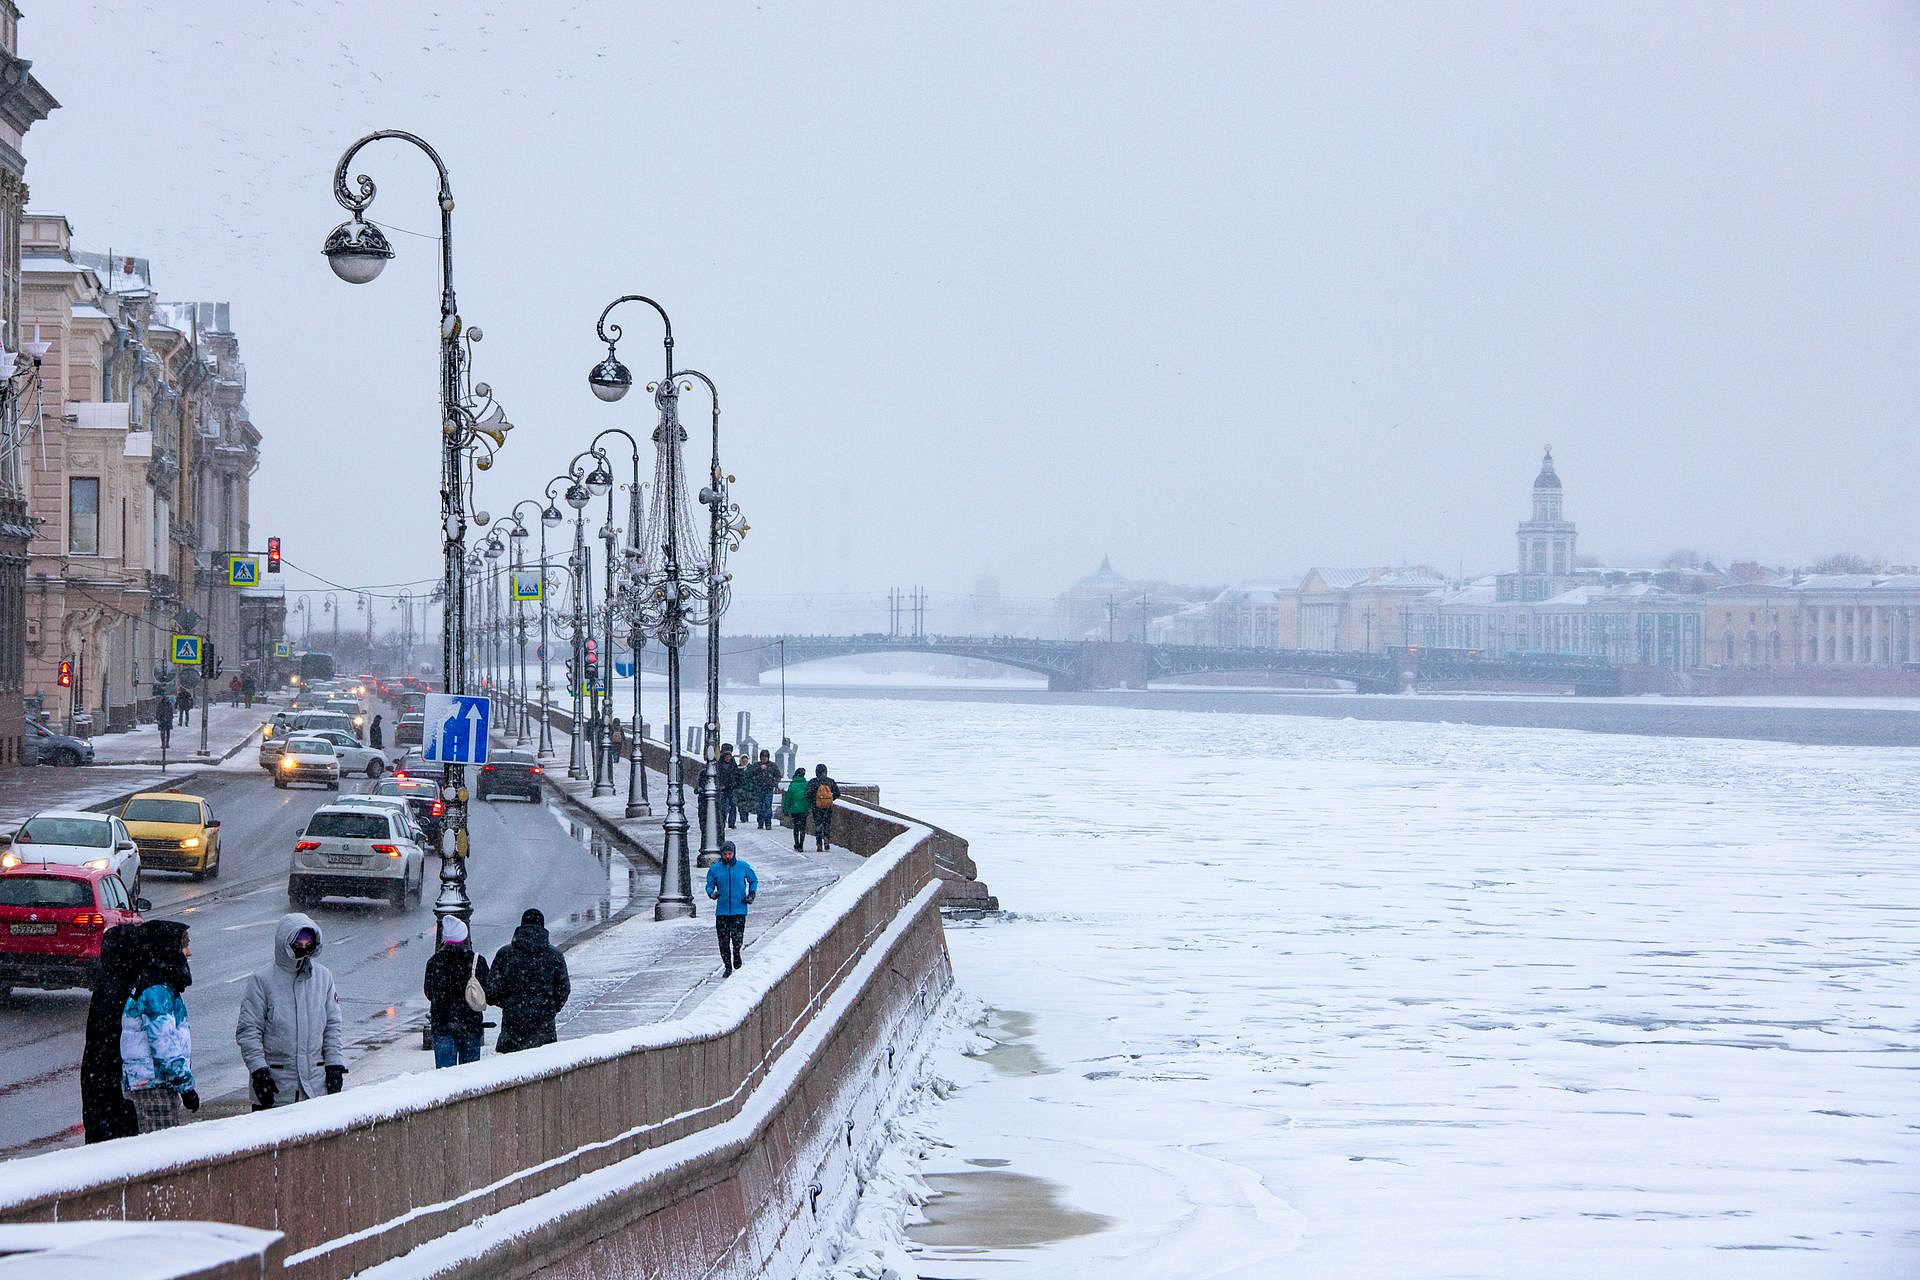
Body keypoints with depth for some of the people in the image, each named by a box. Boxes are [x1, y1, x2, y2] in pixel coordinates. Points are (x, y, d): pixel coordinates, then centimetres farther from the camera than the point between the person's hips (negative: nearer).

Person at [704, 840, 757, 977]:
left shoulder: (743, 867, 3)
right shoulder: (714, 869, 4)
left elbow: (753, 881, 18)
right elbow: (709, 886, 9)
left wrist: (751, 894, 3)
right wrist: (712, 893, -13)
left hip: (739, 910, -1)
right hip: (722, 911, 1)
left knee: (737, 938, -13)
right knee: (724, 941, 2)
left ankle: (736, 955, 18)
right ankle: (727, 967, 16)